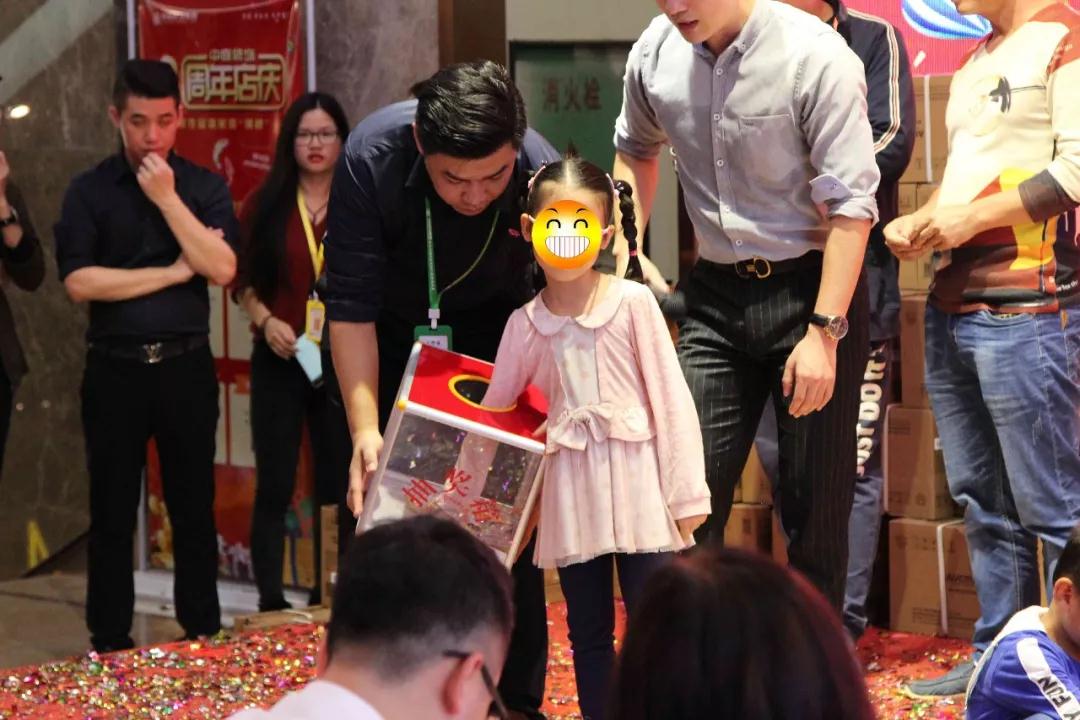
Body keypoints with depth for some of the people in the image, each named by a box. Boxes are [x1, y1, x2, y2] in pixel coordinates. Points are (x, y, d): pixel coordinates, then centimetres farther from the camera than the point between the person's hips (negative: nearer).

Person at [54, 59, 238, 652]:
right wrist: (174, 272, -10)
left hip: (186, 366, 1)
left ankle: (203, 634, 17)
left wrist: (167, 199, -14)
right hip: (115, 370, -1)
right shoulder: (89, 191, 0)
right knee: (112, 511, 5)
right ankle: (109, 643, 14)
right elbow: (78, 281, -11)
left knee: (194, 506, 7)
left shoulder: (204, 187, 4)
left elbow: (222, 270, -9)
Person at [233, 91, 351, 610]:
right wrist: (265, 321, -10)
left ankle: (330, 600, 16)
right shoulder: (265, 206, 3)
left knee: (339, 486, 7)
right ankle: (270, 602, 3)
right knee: (275, 485, -2)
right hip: (280, 361, -1)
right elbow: (242, 281, 6)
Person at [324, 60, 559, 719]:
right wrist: (366, 429, -33)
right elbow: (351, 306, -25)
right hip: (394, 330, 0)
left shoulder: (541, 172, -30)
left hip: (493, 326, 0)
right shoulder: (372, 159, -31)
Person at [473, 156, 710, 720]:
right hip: (570, 488, 4)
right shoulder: (525, 324, 3)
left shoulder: (633, 302, -6)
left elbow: (671, 398, -6)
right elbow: (493, 413, 12)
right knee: (588, 631, 11)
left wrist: (686, 495, -8)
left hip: (636, 478, -3)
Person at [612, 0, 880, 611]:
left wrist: (823, 332, -21)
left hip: (813, 287, -4)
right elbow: (635, 149, 20)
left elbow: (851, 205, -18)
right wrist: (628, 251, 12)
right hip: (718, 293, 4)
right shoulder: (655, 54, -3)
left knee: (815, 502, 2)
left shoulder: (816, 56, -19)